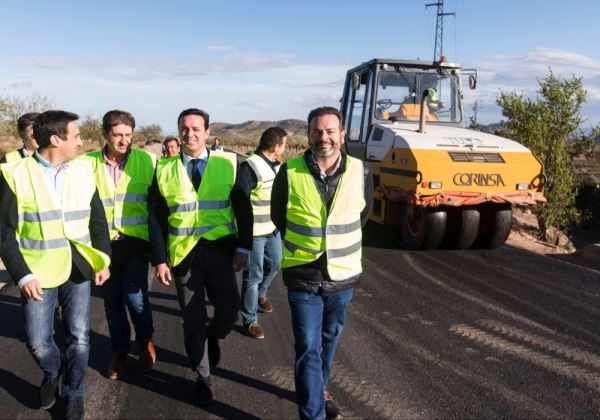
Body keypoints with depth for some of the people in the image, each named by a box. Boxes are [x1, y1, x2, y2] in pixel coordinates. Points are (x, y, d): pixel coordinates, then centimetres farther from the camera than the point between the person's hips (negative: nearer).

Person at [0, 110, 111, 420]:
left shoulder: (83, 171, 2)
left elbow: (97, 221, 8)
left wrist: (103, 260, 1)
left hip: (78, 268, 2)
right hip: (37, 273, -2)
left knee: (79, 337, 6)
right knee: (37, 341, 7)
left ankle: (74, 395, 29)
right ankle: (51, 373, 41)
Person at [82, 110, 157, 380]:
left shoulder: (146, 160, -5)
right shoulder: (89, 162, -4)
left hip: (135, 240, -2)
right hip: (103, 243, 2)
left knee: (135, 295, -10)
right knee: (112, 300, 12)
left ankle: (145, 341, 20)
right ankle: (120, 350, 33)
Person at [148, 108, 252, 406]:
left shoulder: (227, 164, 0)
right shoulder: (165, 169, 2)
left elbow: (243, 209, 2)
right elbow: (156, 218, 3)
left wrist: (243, 248, -5)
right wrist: (160, 259, -2)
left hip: (220, 250, 0)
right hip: (183, 254, 1)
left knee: (228, 311, -2)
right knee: (193, 320, 9)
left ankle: (212, 337, 35)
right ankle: (202, 376, 29)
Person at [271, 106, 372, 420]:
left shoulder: (360, 173, -7)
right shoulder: (289, 172, -11)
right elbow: (278, 217, 4)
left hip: (343, 275, 3)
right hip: (303, 276, -2)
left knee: (329, 339, 21)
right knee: (308, 349, -1)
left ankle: (319, 388, 45)